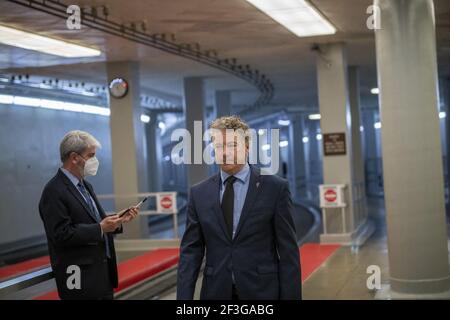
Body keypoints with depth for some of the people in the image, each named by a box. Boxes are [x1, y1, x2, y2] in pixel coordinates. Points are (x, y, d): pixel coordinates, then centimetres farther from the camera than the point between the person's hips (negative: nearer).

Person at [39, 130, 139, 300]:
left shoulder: (85, 185, 14)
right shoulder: (54, 191, -14)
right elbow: (61, 235, -20)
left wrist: (120, 220, 4)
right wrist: (100, 228, -20)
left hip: (102, 272, 9)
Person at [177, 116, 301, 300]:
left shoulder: (276, 188, -4)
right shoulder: (199, 193, 4)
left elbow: (288, 251, -4)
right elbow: (190, 251, 3)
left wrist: (291, 296, -9)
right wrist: (184, 297, -6)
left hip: (262, 291, -2)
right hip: (216, 292, 2)